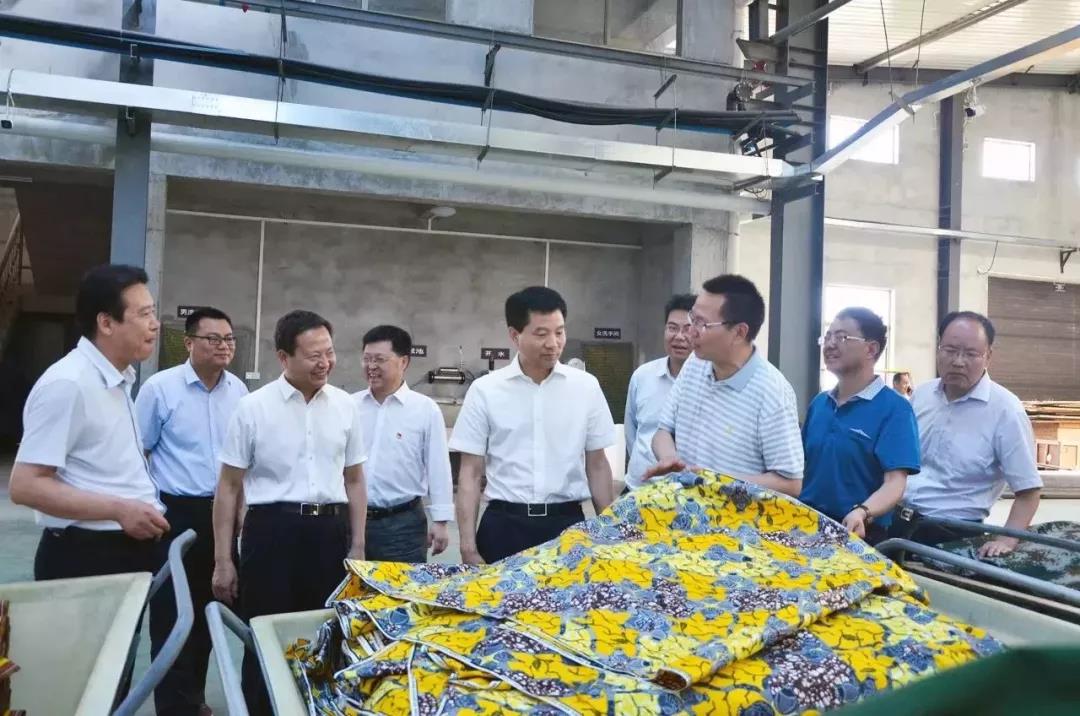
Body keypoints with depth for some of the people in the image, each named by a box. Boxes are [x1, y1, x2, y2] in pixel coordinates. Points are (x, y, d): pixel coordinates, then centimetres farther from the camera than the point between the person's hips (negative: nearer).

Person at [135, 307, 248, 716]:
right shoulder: (160, 387, -8)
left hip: (222, 514, 5)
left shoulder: (239, 391, 5)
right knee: (172, 613, 2)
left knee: (207, 609, 15)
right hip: (175, 514, -5)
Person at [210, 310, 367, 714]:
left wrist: (357, 546, 9)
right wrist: (223, 560, -1)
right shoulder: (253, 407, -3)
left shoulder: (345, 406, 5)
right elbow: (229, 487, 1)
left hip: (330, 531, 3)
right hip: (272, 530, -2)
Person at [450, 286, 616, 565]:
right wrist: (469, 549, -5)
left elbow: (597, 466, 8)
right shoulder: (485, 390, -3)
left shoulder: (586, 386, 1)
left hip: (567, 523, 1)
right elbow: (470, 474, 0)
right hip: (504, 526, -1)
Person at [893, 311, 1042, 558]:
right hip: (896, 521, 5)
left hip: (952, 535, -4)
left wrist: (1006, 541, -21)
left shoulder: (1005, 410, -12)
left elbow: (1027, 490, -9)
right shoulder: (921, 394, 5)